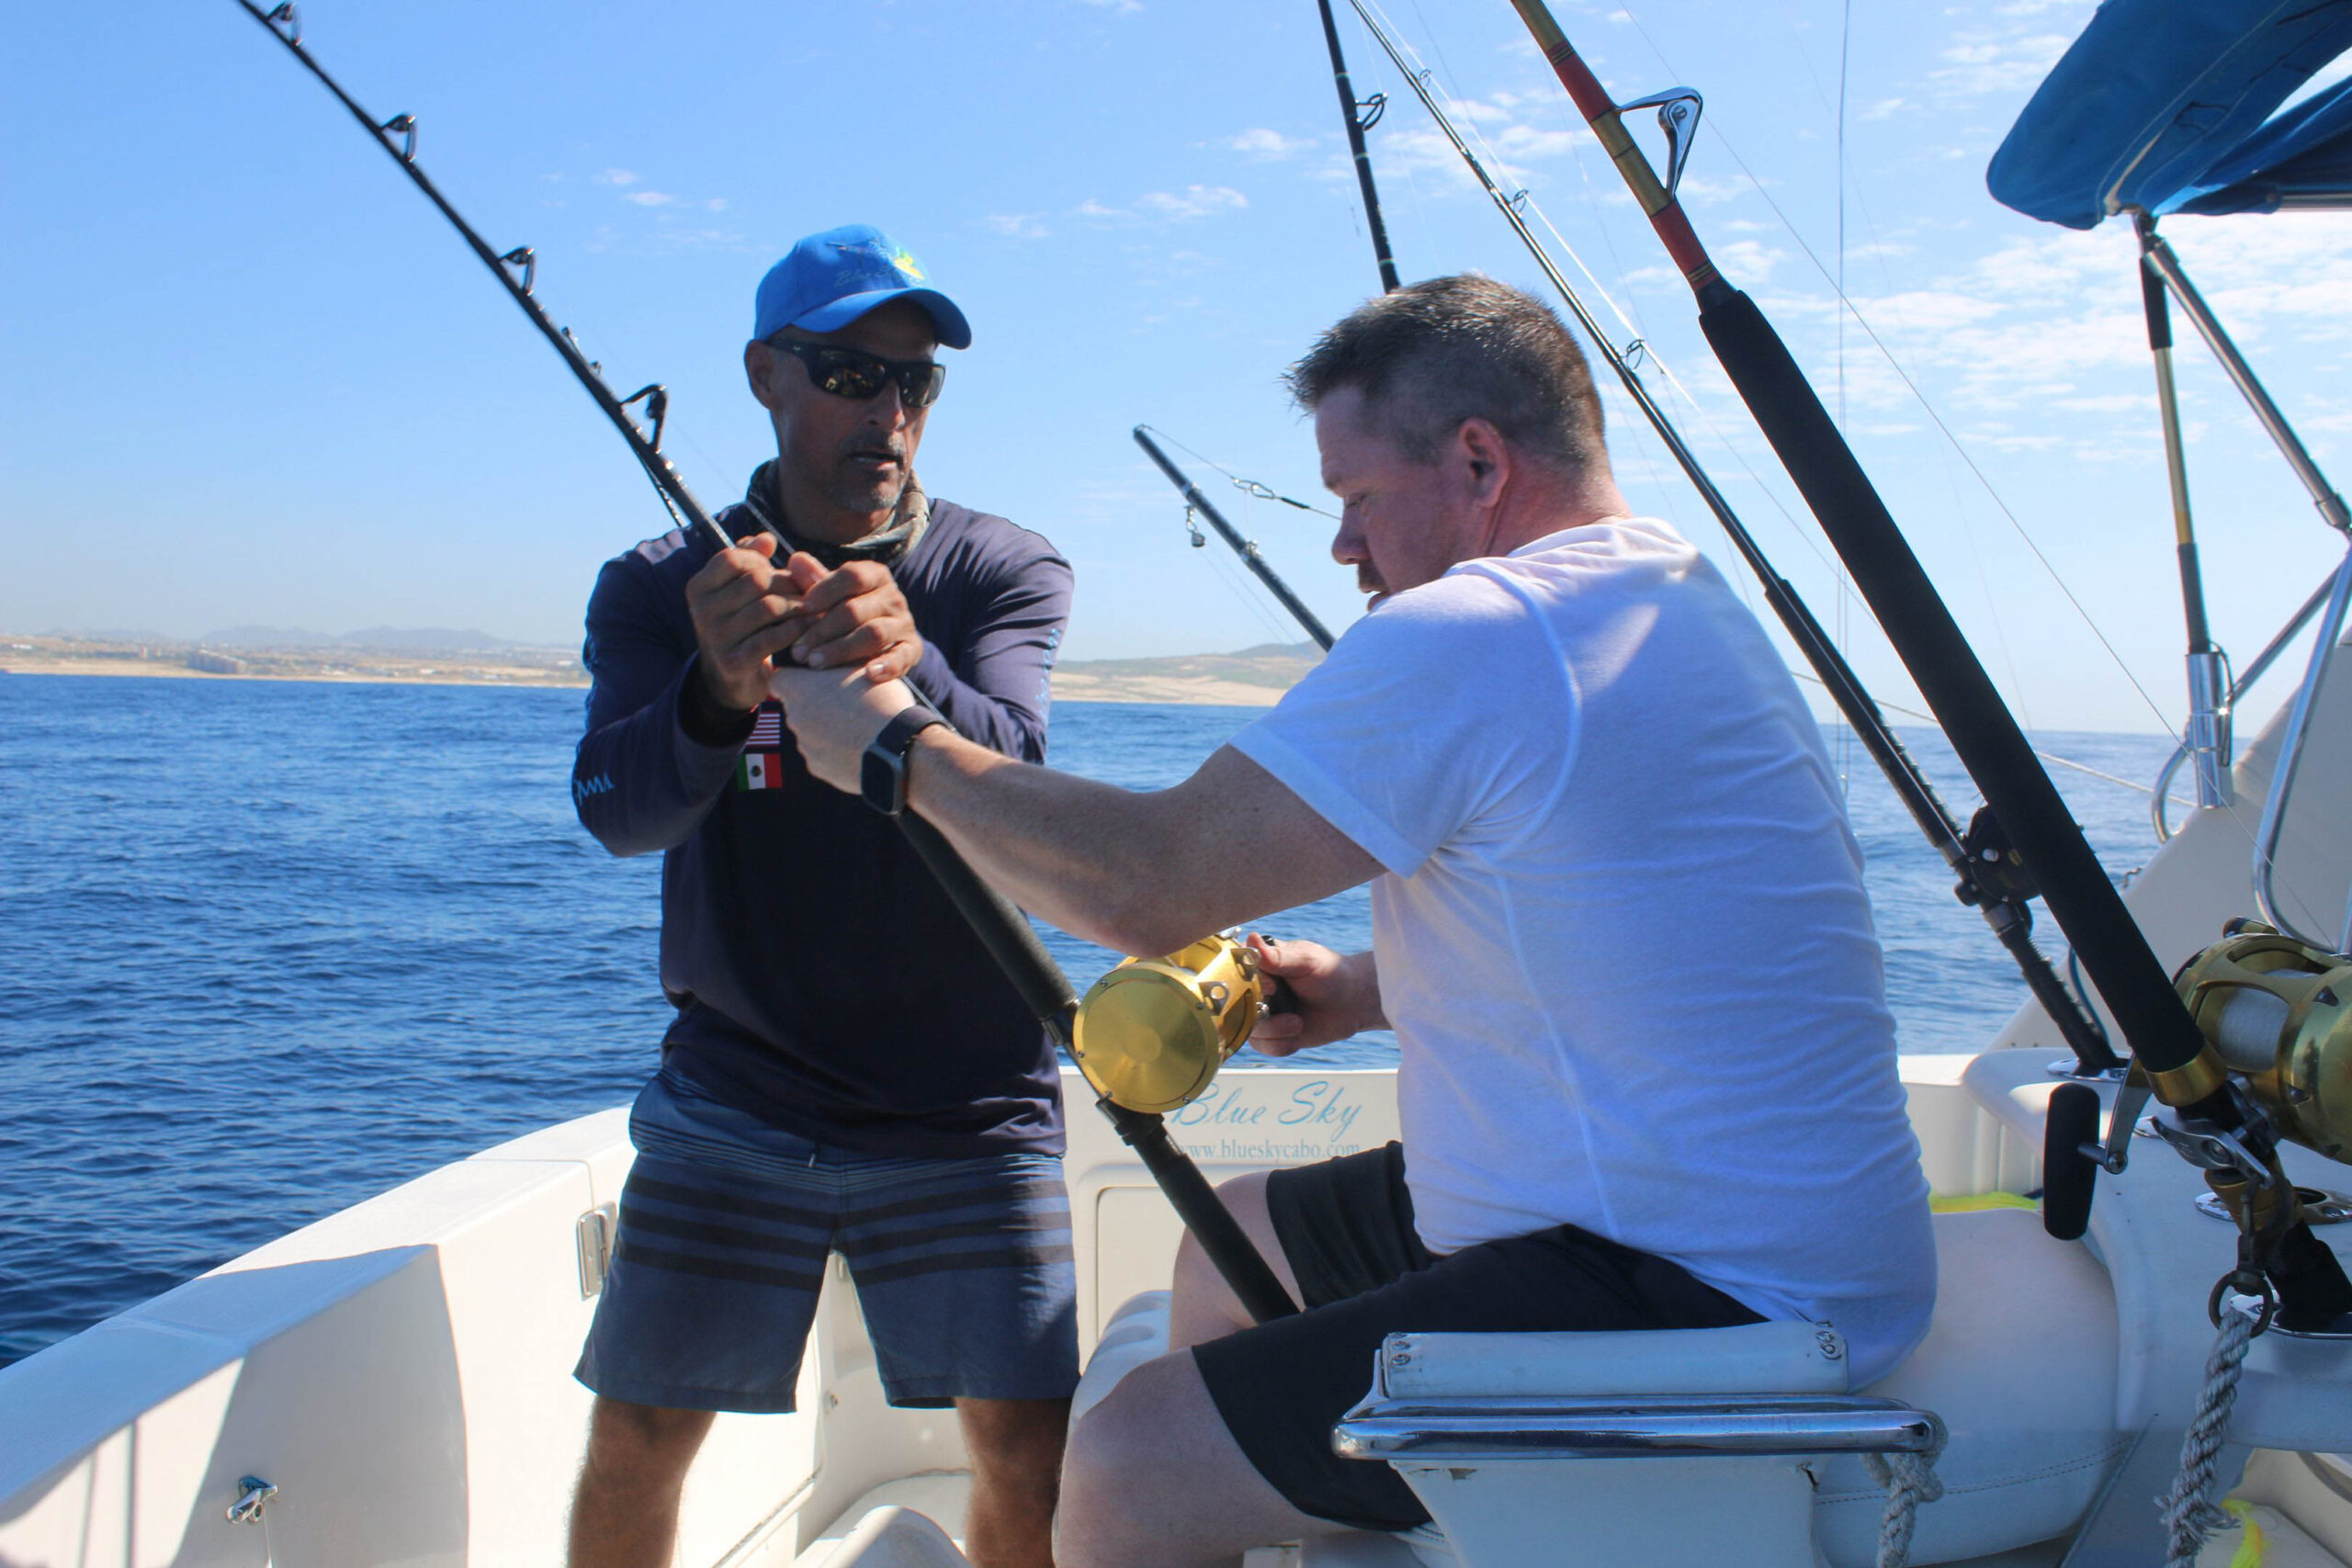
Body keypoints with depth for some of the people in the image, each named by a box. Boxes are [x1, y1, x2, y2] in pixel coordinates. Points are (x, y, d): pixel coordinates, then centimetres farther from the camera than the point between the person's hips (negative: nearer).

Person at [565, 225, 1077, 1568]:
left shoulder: (1005, 571, -1)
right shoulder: (658, 588, 1)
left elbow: (1011, 779, -19)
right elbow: (617, 810, -15)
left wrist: (909, 674, -41)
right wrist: (718, 690, -37)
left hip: (968, 1108, 0)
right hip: (734, 1097, 1)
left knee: (1031, 1452, -3)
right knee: (636, 1440, 4)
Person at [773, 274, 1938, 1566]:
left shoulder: (1468, 638, -21)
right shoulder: (1681, 602, 12)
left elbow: (1144, 887, -20)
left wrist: (900, 746, -6)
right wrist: (1369, 991, 9)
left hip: (1716, 1306, -11)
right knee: (1232, 1246, 22)